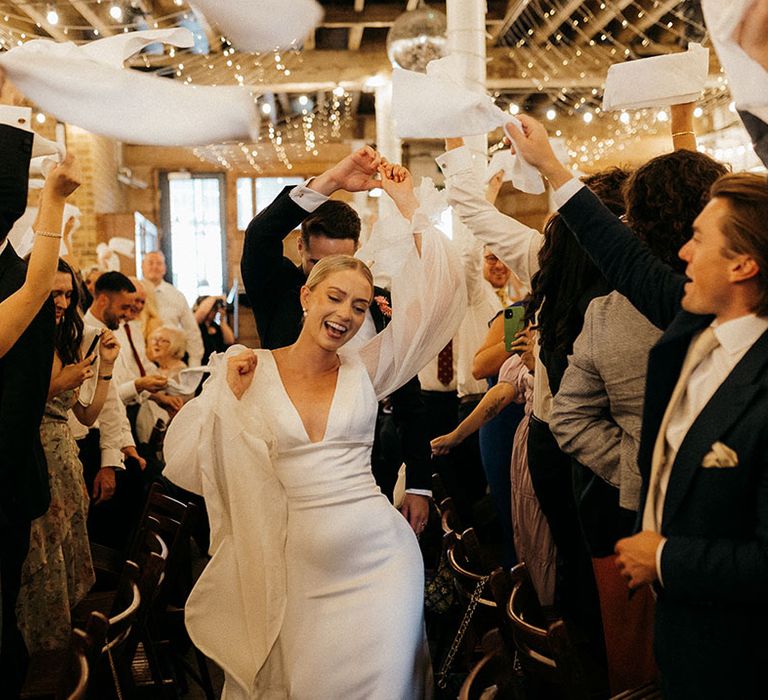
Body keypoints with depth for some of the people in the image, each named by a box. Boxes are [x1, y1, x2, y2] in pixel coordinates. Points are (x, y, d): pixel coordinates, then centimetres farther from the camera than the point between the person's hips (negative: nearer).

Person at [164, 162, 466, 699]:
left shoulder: (365, 371, 3)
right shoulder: (251, 372, 0)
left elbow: (434, 294, -1)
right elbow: (183, 461, -3)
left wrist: (409, 207, -2)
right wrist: (230, 393, -12)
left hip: (379, 558, 1)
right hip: (302, 565, 0)